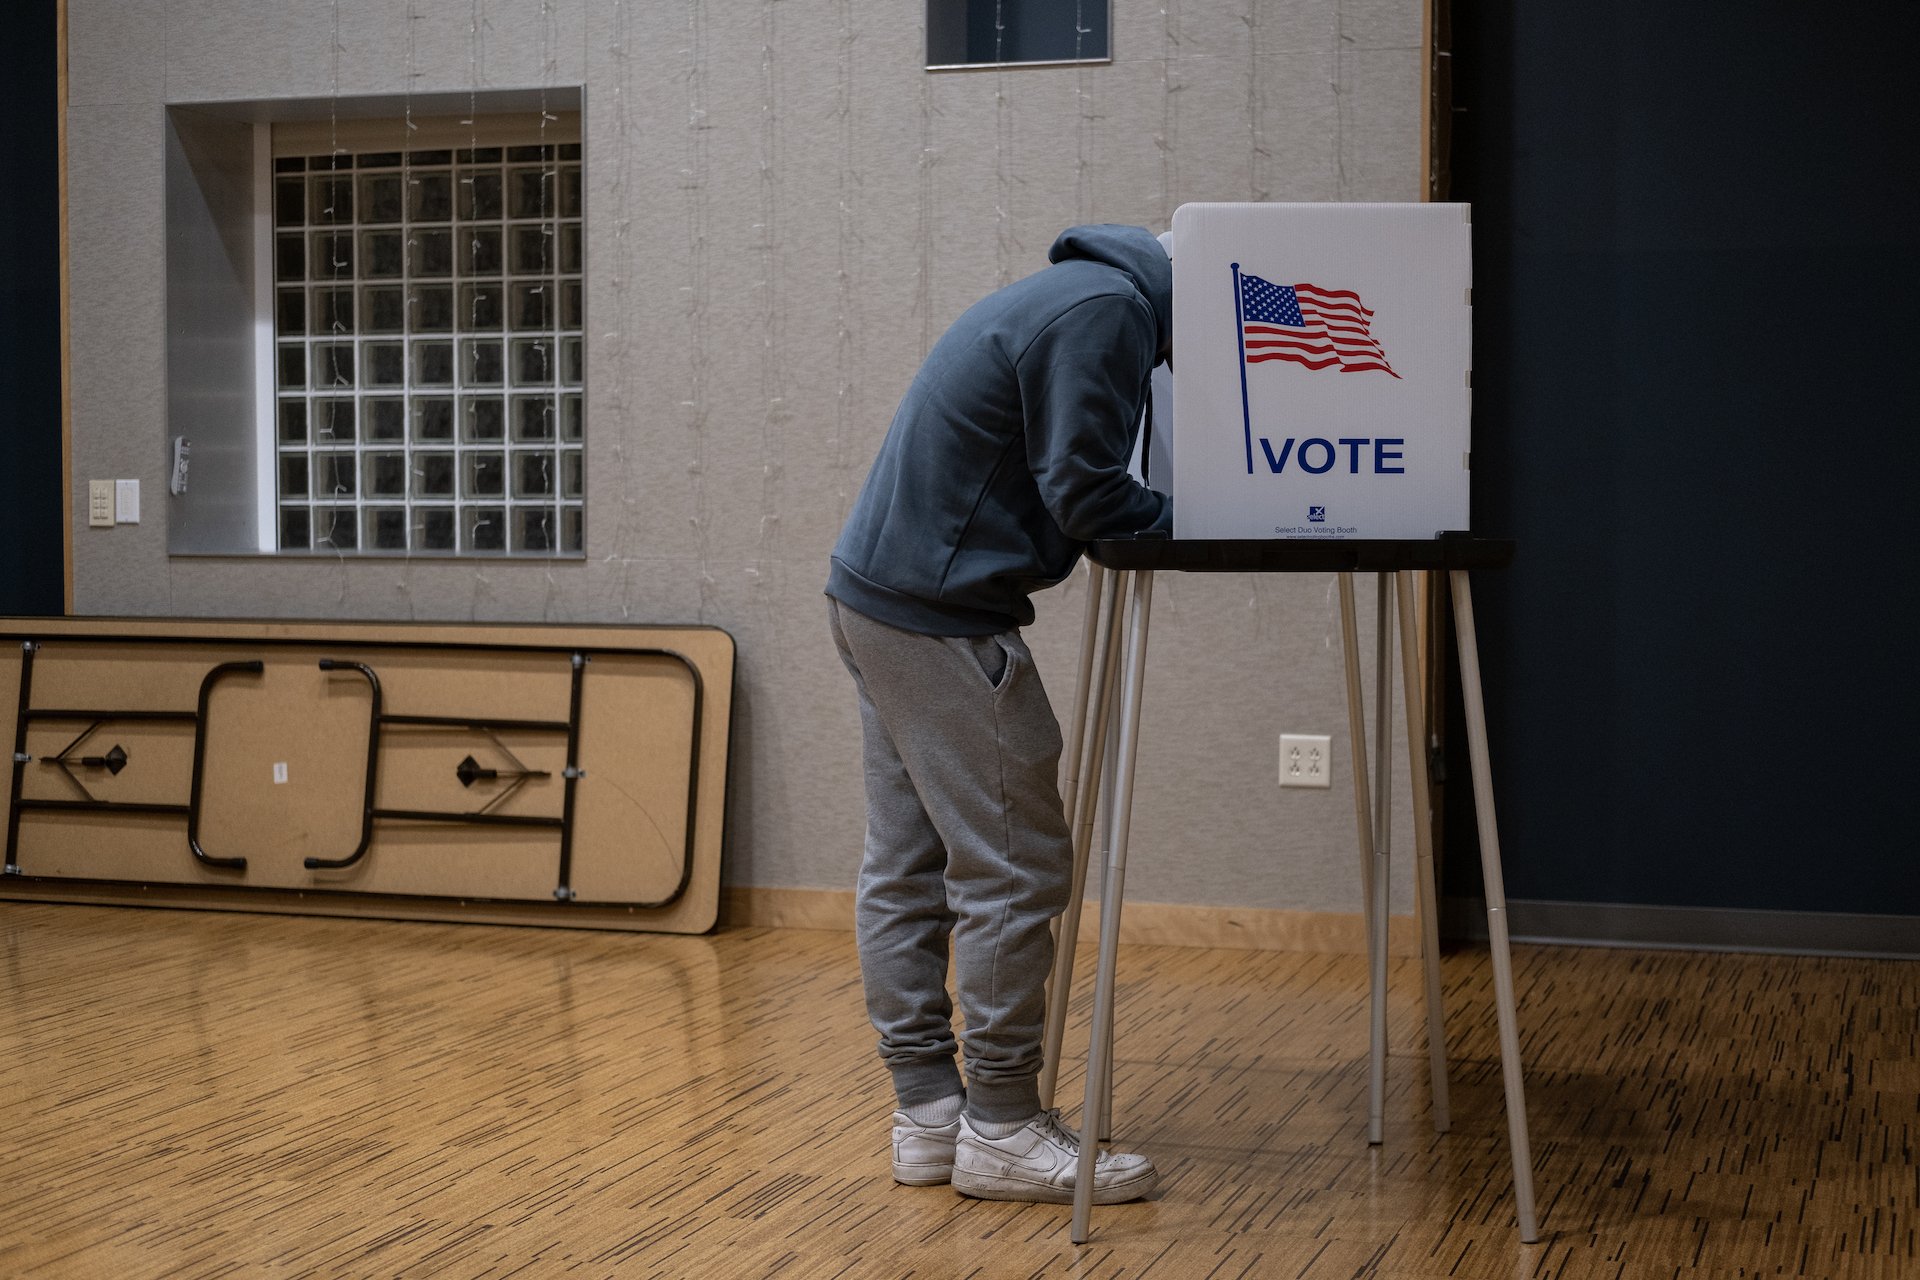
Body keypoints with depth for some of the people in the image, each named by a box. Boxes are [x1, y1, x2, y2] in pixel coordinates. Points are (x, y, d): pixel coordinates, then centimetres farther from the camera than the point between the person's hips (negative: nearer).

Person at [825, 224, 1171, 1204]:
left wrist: (1193, 514, 7)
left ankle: (927, 1111, 18)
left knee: (907, 869, 11)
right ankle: (1002, 1130, 2)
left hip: (875, 595, 11)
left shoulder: (1075, 296, 19)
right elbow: (1083, 492, -19)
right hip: (941, 616, -11)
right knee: (1014, 870, -5)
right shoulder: (1106, 311, -13)